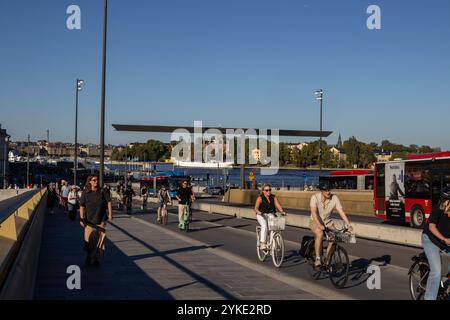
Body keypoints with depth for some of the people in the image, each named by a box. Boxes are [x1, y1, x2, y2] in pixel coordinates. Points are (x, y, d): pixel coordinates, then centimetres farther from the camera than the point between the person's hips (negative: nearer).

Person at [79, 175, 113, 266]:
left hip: (101, 220, 1)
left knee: (99, 240, 5)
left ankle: (95, 258, 17)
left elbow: (109, 202, 5)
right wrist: (81, 219, -5)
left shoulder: (102, 191, 2)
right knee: (88, 241, -1)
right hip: (89, 220, -1)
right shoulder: (85, 193, 0)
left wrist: (110, 214, -2)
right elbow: (82, 206, 1)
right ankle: (89, 259, 17)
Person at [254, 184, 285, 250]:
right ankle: (263, 243, -32)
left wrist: (282, 211, -24)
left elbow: (278, 205, -5)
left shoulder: (273, 197, 5)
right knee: (264, 225, -32)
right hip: (261, 215, -3)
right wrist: (258, 212, -38)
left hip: (270, 215, 3)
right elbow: (256, 208, -15)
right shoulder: (260, 198, -6)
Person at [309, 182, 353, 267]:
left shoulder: (334, 198, -12)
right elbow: (314, 212, -29)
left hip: (328, 222, 3)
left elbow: (341, 212, -16)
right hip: (315, 221, -3)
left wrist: (348, 225, -27)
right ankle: (317, 259, -25)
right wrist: (319, 225, -42)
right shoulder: (315, 197, -19)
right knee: (320, 234, -35)